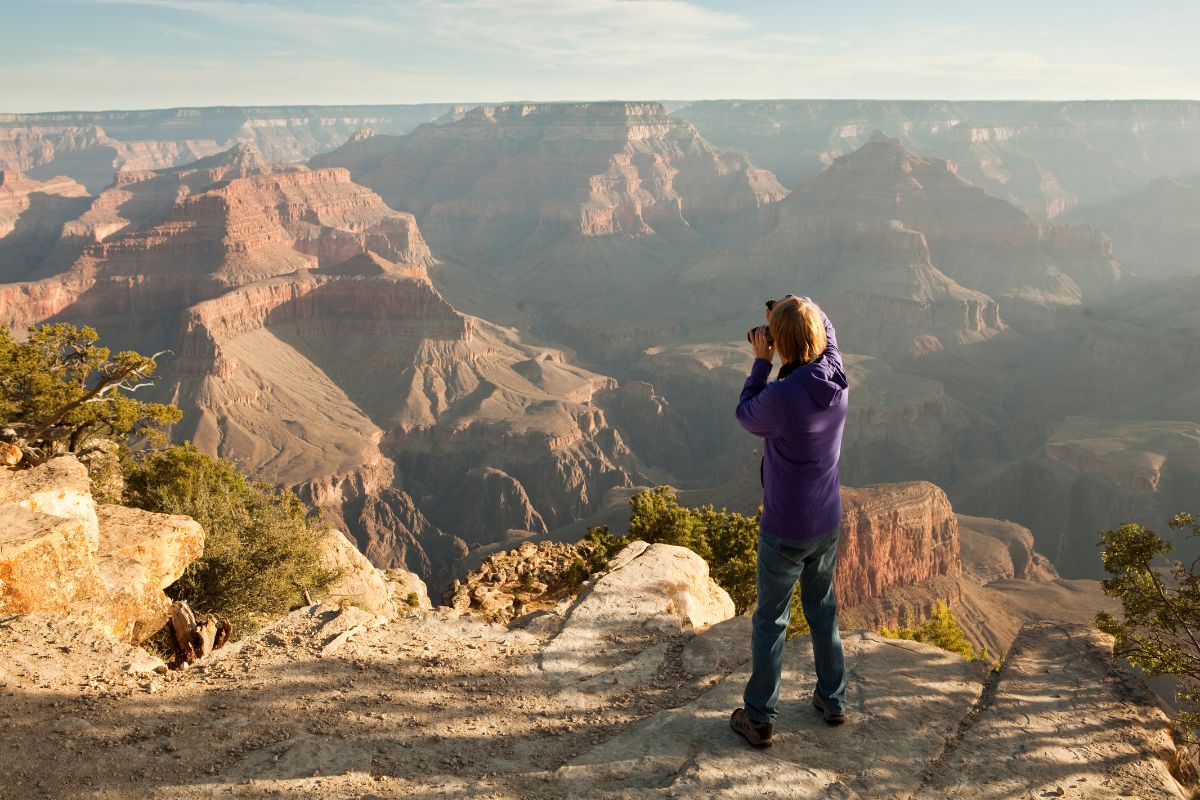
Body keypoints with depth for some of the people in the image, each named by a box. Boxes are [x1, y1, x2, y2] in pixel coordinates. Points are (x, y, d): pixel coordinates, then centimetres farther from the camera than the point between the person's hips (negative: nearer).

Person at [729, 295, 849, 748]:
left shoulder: (781, 396, -30)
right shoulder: (837, 379, -10)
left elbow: (746, 417, -7)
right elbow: (827, 335, 12)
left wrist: (761, 362, -4)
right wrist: (802, 310, -1)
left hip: (784, 532, -6)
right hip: (828, 524, 6)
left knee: (770, 621, 11)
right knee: (822, 609, 24)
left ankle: (759, 718, 24)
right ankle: (832, 700, 39)